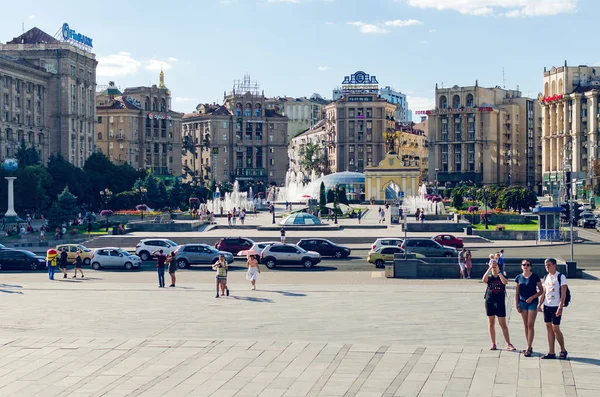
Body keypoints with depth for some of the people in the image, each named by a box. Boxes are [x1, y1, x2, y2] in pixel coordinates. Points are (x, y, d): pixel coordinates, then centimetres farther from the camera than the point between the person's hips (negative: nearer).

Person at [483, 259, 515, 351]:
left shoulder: (502, 276, 2)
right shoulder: (489, 277, 4)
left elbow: (505, 282, -22)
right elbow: (484, 280, -20)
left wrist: (498, 272, -19)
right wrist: (489, 269, -20)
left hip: (500, 303, -2)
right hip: (490, 302, 2)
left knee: (503, 324, 0)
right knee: (491, 323, 6)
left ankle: (508, 344, 4)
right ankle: (493, 344, 14)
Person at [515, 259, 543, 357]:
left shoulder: (535, 277, -6)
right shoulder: (519, 278, 4)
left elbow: (541, 290, -3)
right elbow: (517, 293, 10)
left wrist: (532, 297, -14)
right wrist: (517, 304, 5)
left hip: (532, 302, -4)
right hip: (522, 302, 4)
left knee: (530, 325, -6)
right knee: (526, 326, 8)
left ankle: (528, 348, -5)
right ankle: (529, 347, 17)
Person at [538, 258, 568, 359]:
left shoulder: (561, 277, -9)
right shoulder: (546, 278, 12)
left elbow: (563, 294, -13)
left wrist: (560, 307, -20)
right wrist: (540, 304, 11)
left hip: (556, 307, -7)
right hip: (547, 306, 7)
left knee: (555, 328, -7)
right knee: (549, 328, 6)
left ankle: (563, 350, 9)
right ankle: (551, 352, 10)